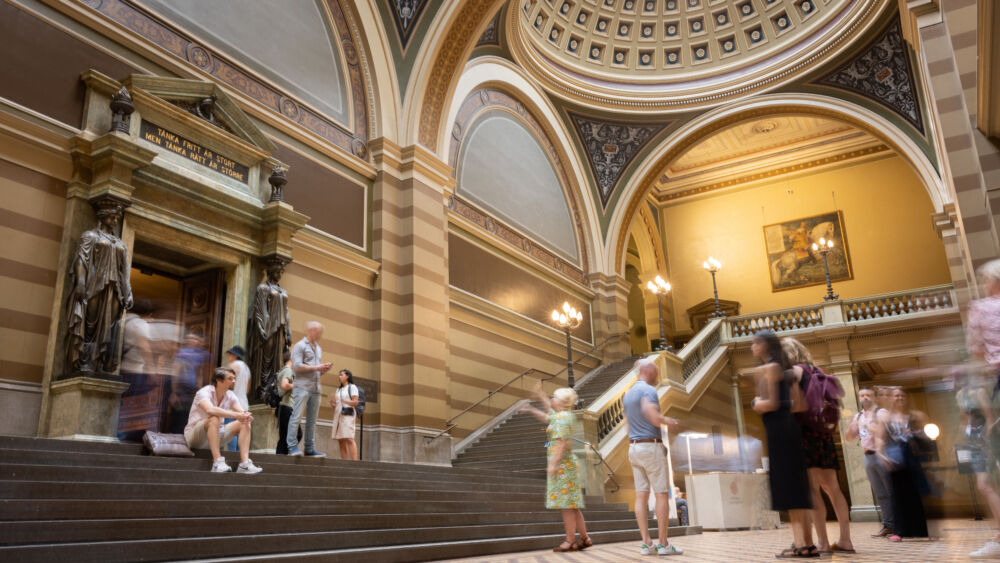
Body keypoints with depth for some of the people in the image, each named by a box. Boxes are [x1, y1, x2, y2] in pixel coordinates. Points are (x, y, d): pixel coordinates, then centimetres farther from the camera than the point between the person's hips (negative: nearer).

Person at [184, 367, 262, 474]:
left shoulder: (230, 396, 1)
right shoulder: (204, 392, -19)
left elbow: (242, 413, -7)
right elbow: (210, 410, -40)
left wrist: (247, 416, -33)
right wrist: (236, 415, -45)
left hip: (216, 435, 7)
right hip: (194, 436, -7)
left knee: (245, 423, -10)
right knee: (214, 419, -35)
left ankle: (245, 464, -23)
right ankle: (218, 463, -42)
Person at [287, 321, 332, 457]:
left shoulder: (318, 349, 23)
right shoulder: (300, 346, 0)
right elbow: (297, 366, -12)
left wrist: (324, 369, 5)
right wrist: (316, 368, -13)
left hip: (315, 388, 7)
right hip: (302, 386, -7)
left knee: (312, 420, 5)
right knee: (296, 417, -11)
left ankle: (310, 449, 7)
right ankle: (292, 447, -11)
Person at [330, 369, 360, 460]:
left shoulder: (352, 387, 6)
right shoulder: (338, 389, 25)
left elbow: (355, 402, -5)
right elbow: (335, 406, 20)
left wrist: (343, 401, -13)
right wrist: (332, 402, -1)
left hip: (347, 414, -6)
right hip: (338, 415, 6)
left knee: (349, 439, -18)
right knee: (341, 441, -2)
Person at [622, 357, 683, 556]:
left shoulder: (627, 394, 16)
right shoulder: (649, 390, -11)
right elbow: (654, 419, -23)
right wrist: (667, 420, -2)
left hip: (633, 447, 8)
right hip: (651, 446, -8)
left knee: (641, 495, 4)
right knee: (662, 494, -2)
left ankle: (646, 543, 4)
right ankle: (663, 543, -1)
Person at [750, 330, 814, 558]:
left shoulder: (768, 368, -8)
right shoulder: (785, 370, 19)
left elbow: (772, 403, -17)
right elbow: (799, 405, 15)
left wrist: (755, 404, 1)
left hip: (778, 430, -9)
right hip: (789, 427, 9)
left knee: (787, 486, -7)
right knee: (796, 485, 9)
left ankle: (801, 544, -7)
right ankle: (807, 543, 11)